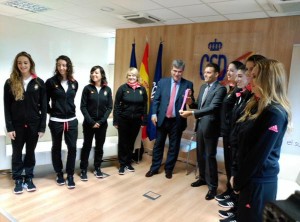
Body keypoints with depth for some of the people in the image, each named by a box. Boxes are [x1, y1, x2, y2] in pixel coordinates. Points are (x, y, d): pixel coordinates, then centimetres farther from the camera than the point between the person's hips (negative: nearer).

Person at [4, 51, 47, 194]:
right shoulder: (10, 83, 1)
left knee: (30, 152, 12)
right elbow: (7, 107, -1)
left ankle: (29, 179, 26)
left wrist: (42, 127, -5)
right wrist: (9, 127, -8)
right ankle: (18, 180, 25)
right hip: (17, 125, 0)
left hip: (33, 124, 0)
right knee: (17, 153, 10)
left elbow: (43, 106, 0)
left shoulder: (39, 83, 1)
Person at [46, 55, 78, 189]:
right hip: (56, 121, -2)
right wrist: (51, 112, 1)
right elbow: (45, 101, 0)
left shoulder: (74, 83, 5)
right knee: (56, 147, 12)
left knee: (72, 147, 2)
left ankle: (70, 175, 16)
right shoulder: (51, 82, -6)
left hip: (71, 120, 3)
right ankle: (59, 173, 28)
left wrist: (69, 110, 11)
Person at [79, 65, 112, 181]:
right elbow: (83, 107, -6)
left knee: (99, 146, 11)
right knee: (87, 146, 5)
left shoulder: (107, 89, 2)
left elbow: (109, 107, 0)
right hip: (89, 123, -2)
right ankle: (83, 169, 17)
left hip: (102, 123, 2)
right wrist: (91, 122, -13)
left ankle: (97, 168, 26)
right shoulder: (87, 88, -2)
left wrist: (101, 121, -10)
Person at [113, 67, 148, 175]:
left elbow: (145, 106, 5)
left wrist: (144, 121, 2)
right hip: (123, 120, -2)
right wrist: (115, 121, -9)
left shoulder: (142, 89, 2)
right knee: (123, 142, 6)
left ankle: (128, 163, 28)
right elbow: (116, 105, -5)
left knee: (131, 142, 13)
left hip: (136, 120, 2)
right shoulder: (122, 88, -5)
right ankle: (122, 164, 18)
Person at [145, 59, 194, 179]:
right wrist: (154, 113, -7)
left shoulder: (188, 84, 1)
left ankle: (169, 169, 27)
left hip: (177, 121, -1)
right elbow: (156, 99, 3)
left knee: (174, 146, 10)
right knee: (158, 144, 11)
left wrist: (190, 97, -22)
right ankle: (154, 168, 26)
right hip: (162, 119, 1)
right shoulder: (162, 82, 4)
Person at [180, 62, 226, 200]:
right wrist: (191, 103, -6)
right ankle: (203, 178, 37)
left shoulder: (220, 89, -13)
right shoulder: (203, 87, 13)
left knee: (210, 156, 1)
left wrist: (192, 113, -30)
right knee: (200, 155, 18)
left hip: (210, 127, -8)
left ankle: (212, 186, 16)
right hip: (200, 125, 8)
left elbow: (212, 108, -25)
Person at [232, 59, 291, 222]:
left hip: (259, 181, -8)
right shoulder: (257, 105, 7)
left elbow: (259, 154, -21)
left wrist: (238, 181, -10)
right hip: (251, 177, 8)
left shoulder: (275, 113, -22)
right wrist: (237, 176, 8)